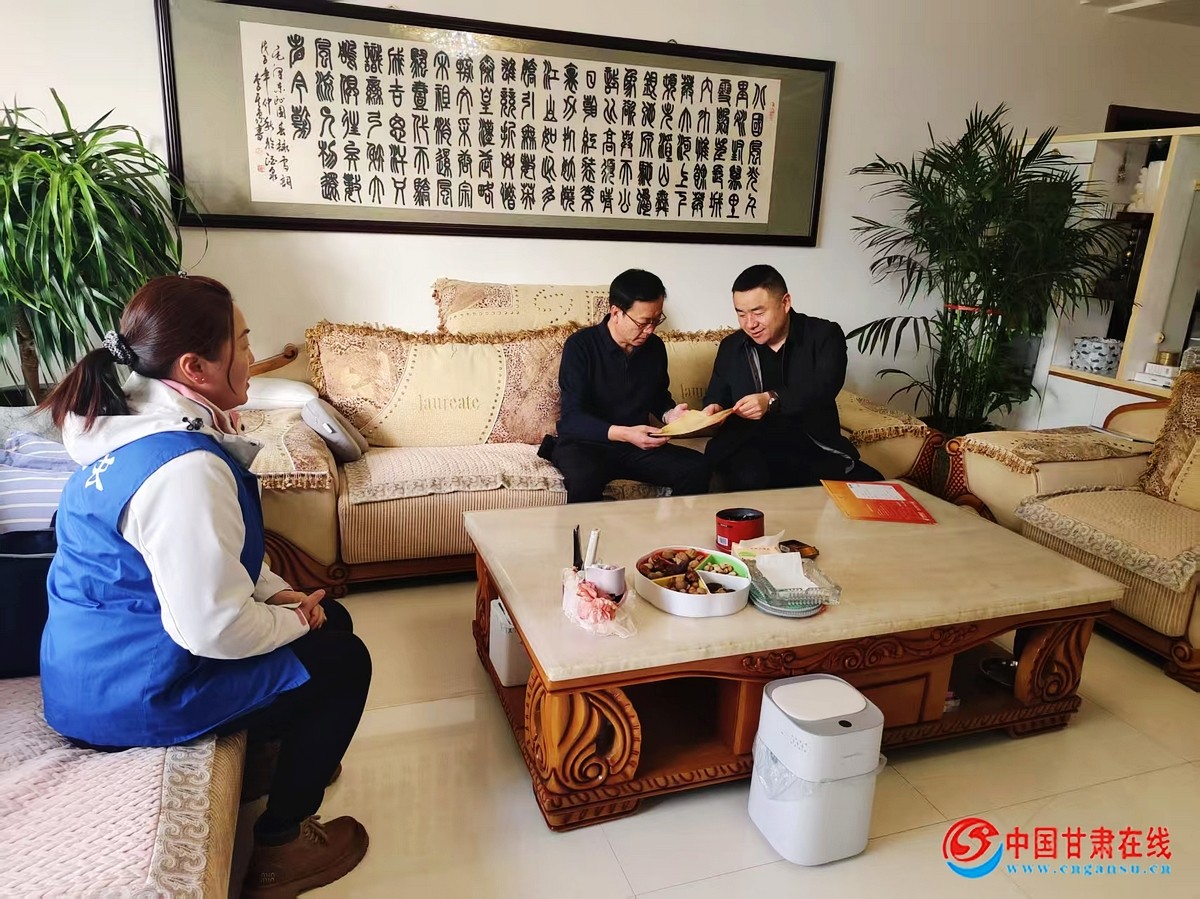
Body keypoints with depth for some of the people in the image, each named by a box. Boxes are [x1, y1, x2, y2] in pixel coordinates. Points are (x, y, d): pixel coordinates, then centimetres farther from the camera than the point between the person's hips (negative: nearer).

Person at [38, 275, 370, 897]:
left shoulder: (137, 421, 2)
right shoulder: (185, 467, -31)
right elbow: (215, 630, -30)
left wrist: (280, 593, 3)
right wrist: (293, 620, -11)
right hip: (131, 692, -9)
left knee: (330, 617, 15)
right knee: (343, 661, 0)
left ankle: (287, 751, 38)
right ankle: (279, 847, 14)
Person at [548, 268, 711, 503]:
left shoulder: (655, 347, 6)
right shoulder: (580, 345, -11)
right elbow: (573, 417, -17)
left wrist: (669, 414, -2)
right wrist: (623, 434, -31)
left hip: (637, 446, 5)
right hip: (584, 443, -5)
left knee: (696, 468, -18)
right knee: (584, 478, -39)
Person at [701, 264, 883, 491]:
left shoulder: (824, 335, 2)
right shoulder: (730, 347, 12)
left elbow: (824, 387, -15)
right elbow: (715, 396, 20)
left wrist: (772, 400, -32)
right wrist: (714, 409, -6)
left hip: (815, 448, 0)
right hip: (751, 448, 0)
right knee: (751, 480, -35)